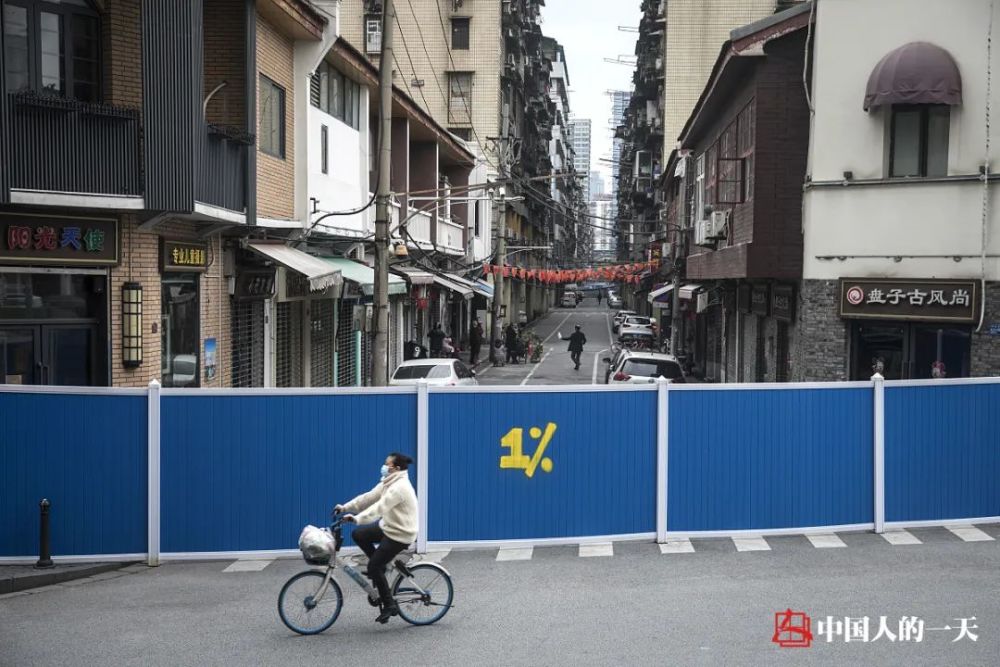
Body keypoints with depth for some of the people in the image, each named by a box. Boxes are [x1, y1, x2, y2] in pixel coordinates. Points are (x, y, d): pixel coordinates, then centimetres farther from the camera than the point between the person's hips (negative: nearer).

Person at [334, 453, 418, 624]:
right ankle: (379, 567, 19)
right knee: (358, 534, 7)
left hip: (400, 534, -9)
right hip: (388, 526, 9)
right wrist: (346, 507, -2)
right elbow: (369, 497, 5)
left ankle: (389, 605, 4)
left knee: (374, 567, -8)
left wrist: (357, 518, -40)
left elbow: (380, 507, -33)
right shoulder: (389, 482, 7)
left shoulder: (400, 487, -24)